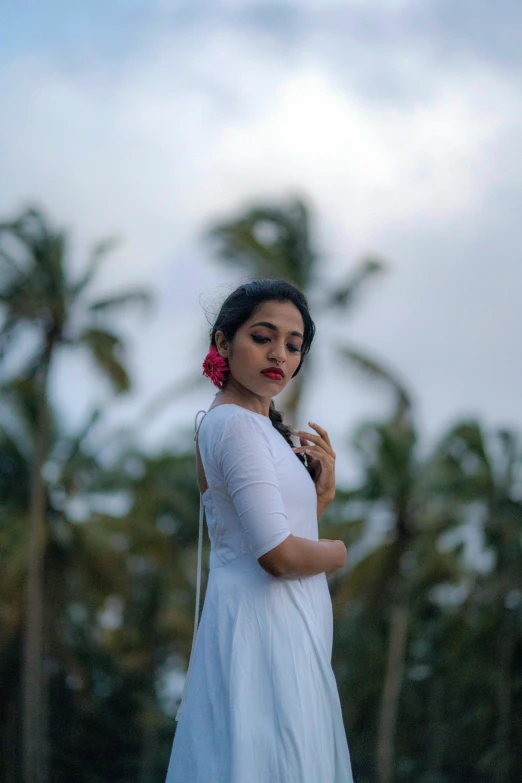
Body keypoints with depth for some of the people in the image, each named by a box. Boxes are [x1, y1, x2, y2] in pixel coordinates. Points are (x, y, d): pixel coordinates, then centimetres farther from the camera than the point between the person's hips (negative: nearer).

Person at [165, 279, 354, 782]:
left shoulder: (261, 426, 17)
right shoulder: (238, 423, -13)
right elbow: (279, 555, -22)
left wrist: (320, 493, 6)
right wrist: (339, 551, -3)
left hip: (286, 627, 10)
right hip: (262, 626, -10)